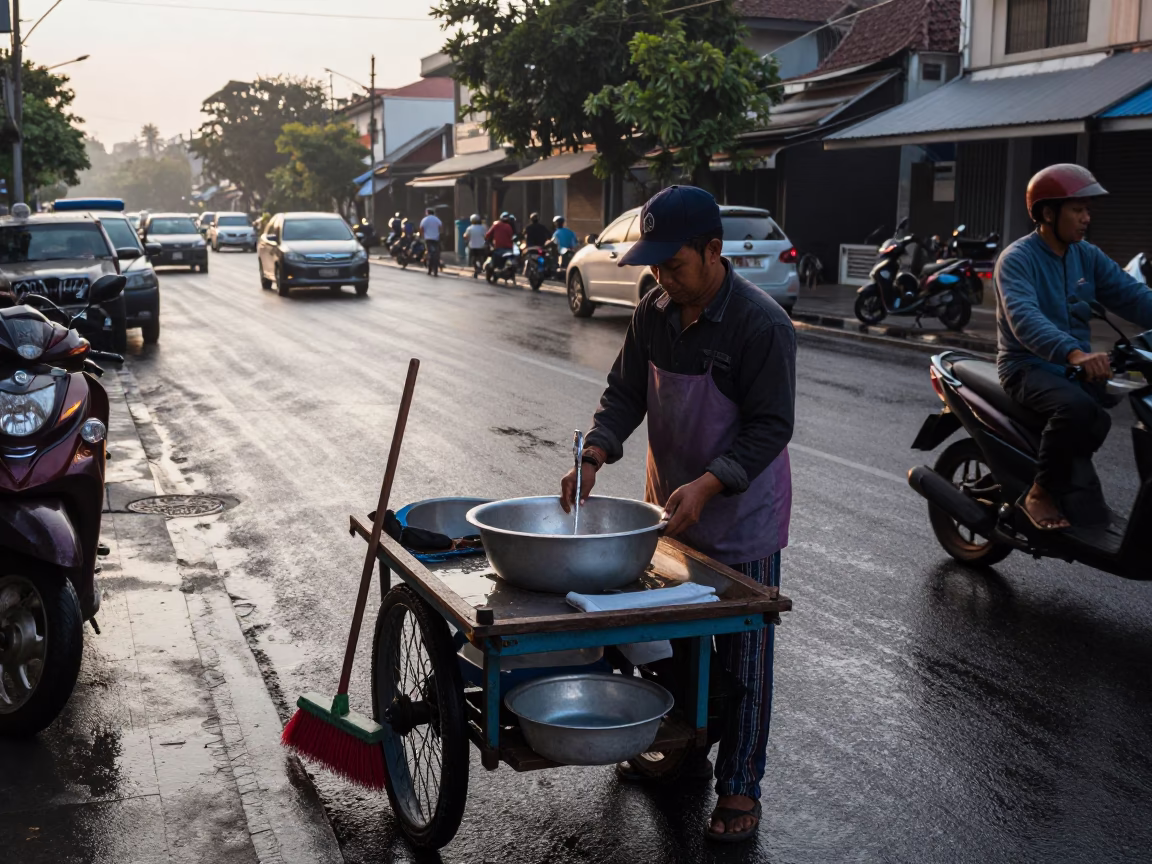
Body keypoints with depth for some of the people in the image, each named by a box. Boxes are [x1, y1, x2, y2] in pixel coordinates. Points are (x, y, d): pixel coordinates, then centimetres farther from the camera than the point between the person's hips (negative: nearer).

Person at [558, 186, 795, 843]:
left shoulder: (762, 325, -23)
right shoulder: (655, 310, -3)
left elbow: (771, 426, -22)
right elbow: (626, 391, 2)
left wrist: (707, 485, -32)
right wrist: (595, 455, -15)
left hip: (742, 518, -7)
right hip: (670, 505, 7)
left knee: (742, 654, 5)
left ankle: (740, 784, 20)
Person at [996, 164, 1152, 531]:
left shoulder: (1088, 257, 10)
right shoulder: (1017, 259, -12)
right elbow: (1024, 317, -30)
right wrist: (1074, 353, -45)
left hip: (1077, 366, 8)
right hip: (1028, 367, -7)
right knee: (1077, 406, -35)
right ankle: (1041, 493, -17)